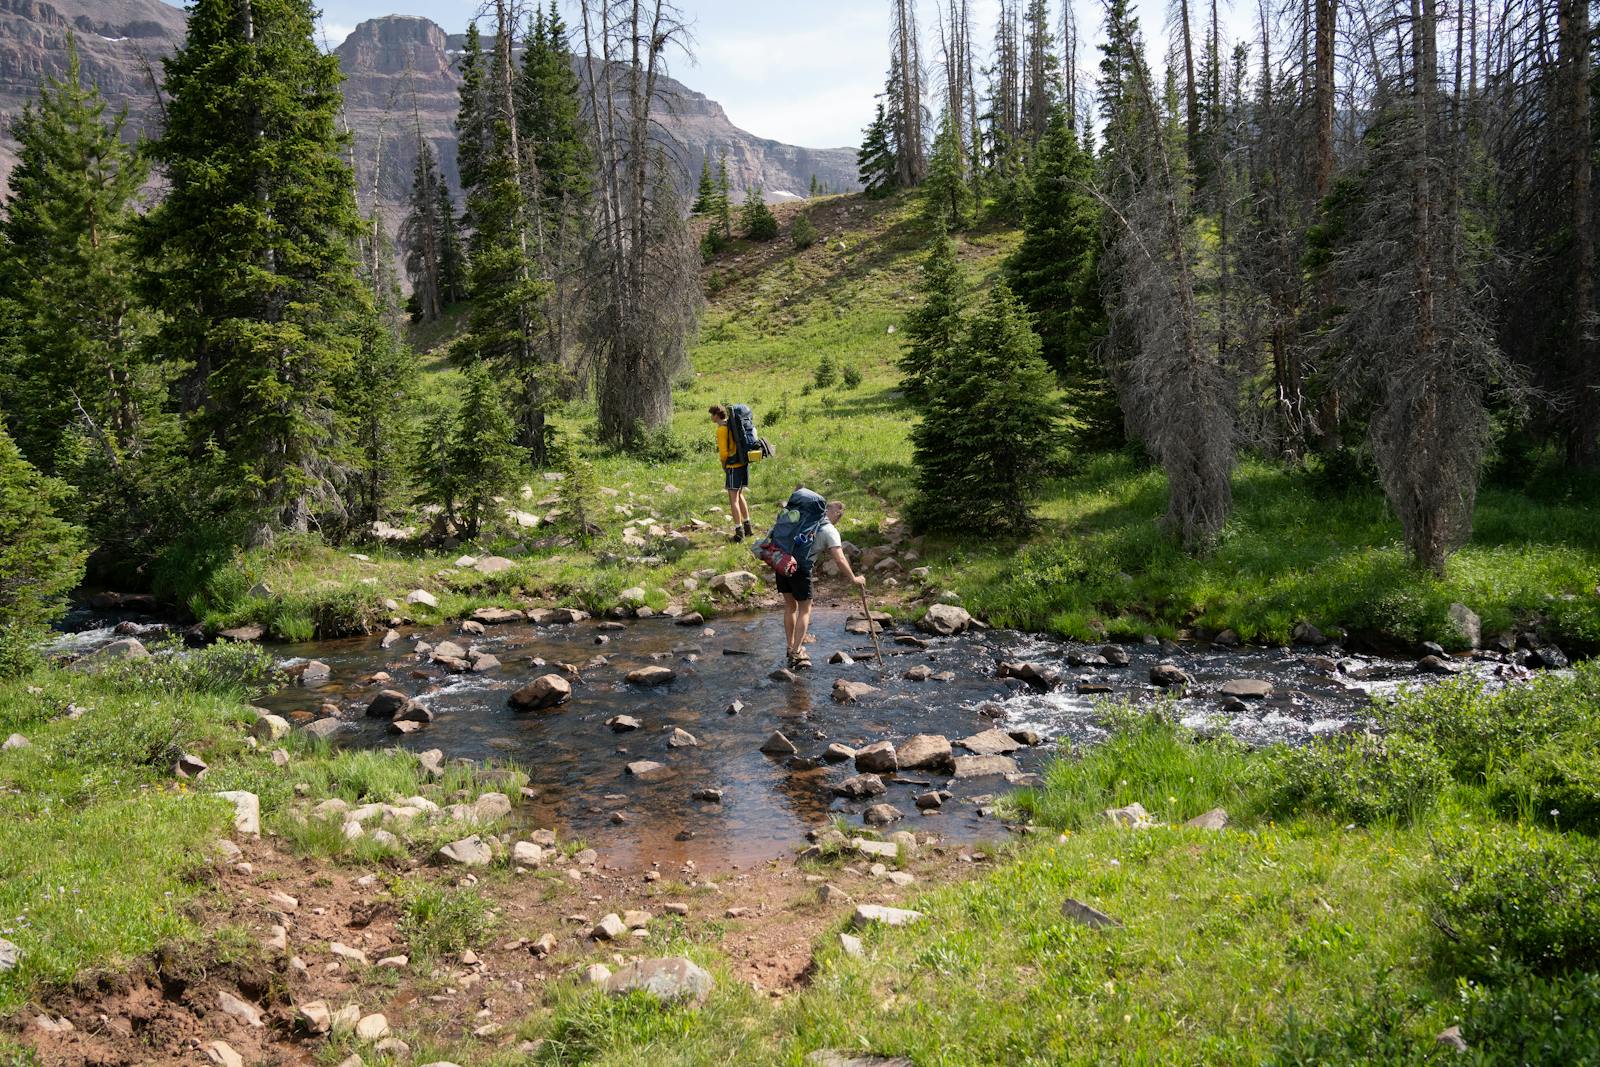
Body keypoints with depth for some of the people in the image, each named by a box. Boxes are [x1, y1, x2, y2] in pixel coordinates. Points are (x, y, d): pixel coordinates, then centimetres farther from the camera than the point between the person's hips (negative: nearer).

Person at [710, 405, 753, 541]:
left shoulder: (722, 429, -13)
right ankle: (747, 527, 25)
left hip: (733, 467, -8)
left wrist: (724, 465, 0)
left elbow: (723, 452, -16)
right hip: (744, 463, 8)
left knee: (733, 499, -1)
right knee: (739, 496, 21)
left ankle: (739, 532, -1)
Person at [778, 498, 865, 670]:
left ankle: (791, 647, 30)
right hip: (801, 567, -6)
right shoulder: (830, 531, -1)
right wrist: (854, 579, 3)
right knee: (805, 609, 9)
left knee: (790, 605, 21)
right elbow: (840, 560, -7)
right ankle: (796, 654, 5)